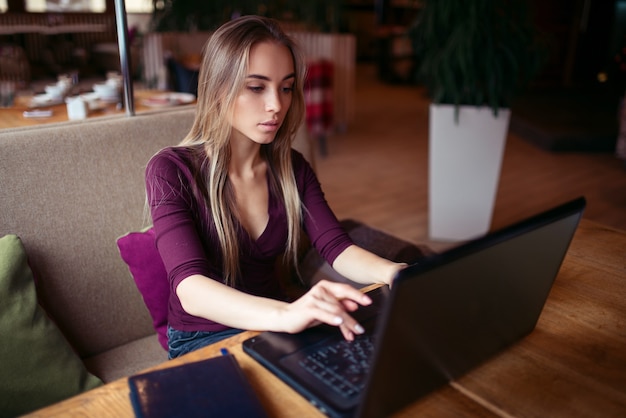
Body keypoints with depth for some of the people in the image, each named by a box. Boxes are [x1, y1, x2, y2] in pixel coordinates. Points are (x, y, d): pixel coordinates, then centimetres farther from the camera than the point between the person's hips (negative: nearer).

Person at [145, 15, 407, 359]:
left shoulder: (291, 169, 1)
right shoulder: (171, 171, -16)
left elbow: (336, 248, -9)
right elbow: (190, 288, -30)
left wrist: (396, 274, -31)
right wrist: (285, 314, -49)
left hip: (272, 328, 5)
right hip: (204, 340, -5)